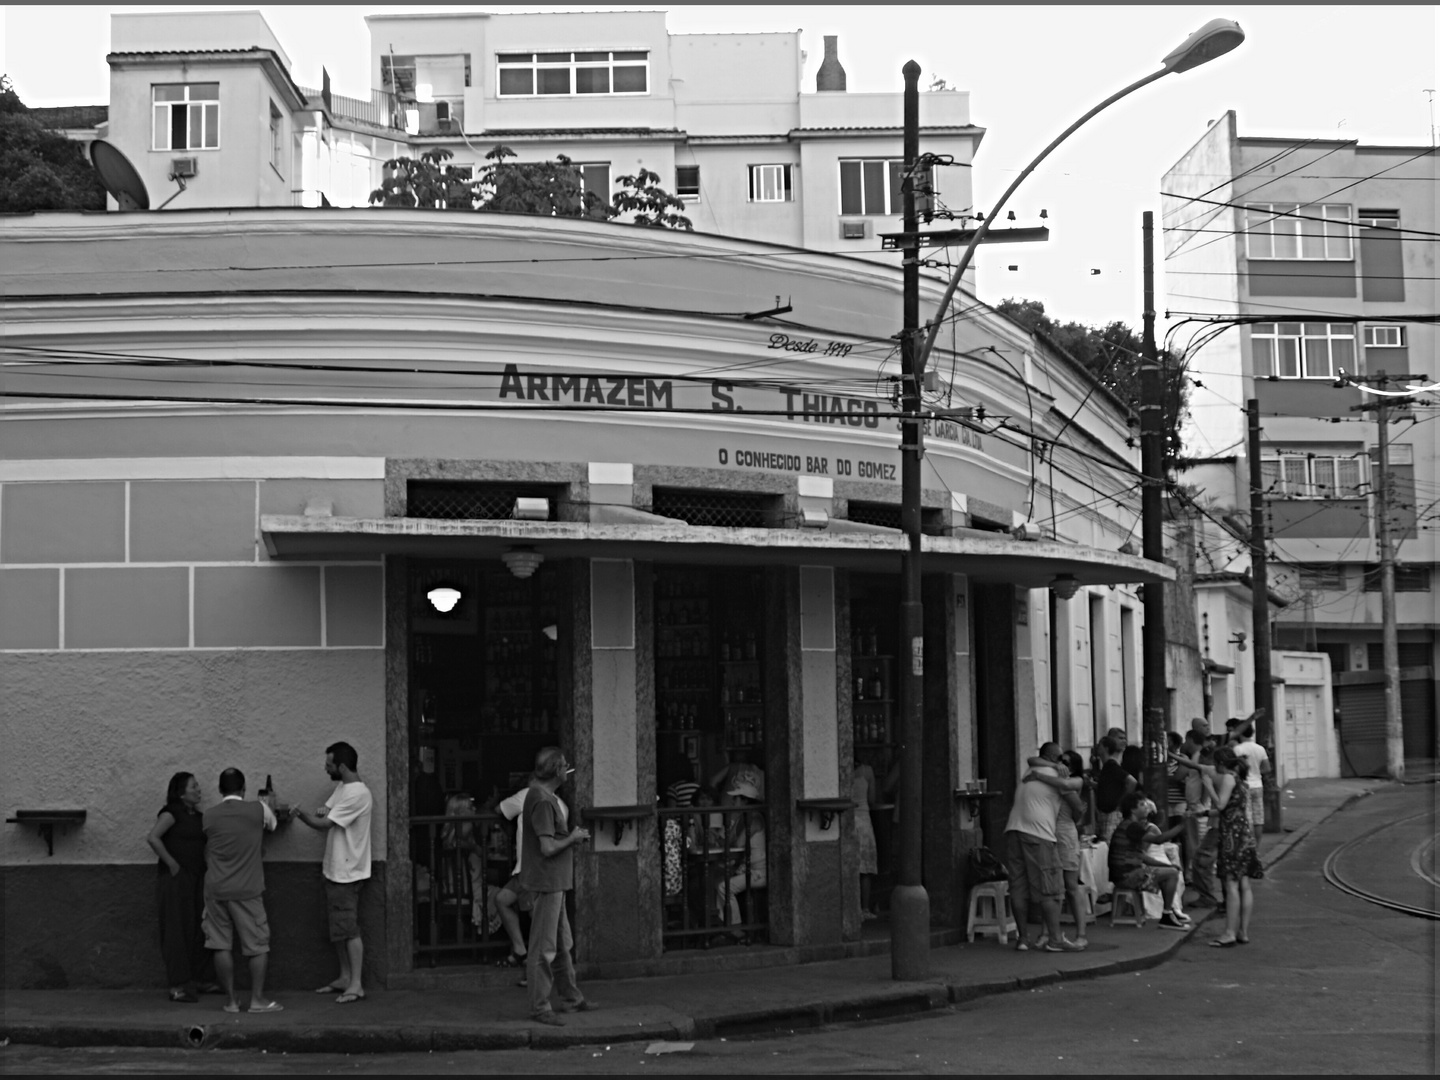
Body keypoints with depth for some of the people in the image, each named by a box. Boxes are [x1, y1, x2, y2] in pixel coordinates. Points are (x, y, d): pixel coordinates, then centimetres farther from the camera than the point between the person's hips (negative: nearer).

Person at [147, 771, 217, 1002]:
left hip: (196, 878, 7)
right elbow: (153, 838, -20)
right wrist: (171, 863, -16)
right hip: (175, 879, -7)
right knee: (177, 930, -4)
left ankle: (202, 979, 17)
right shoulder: (172, 812, -8)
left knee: (200, 929, 9)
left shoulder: (198, 816, 15)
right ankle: (178, 986, -2)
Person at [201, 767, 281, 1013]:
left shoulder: (209, 816, 2)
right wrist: (267, 804, 38)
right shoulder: (257, 811, -4)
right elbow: (273, 824, 19)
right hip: (247, 891, -2)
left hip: (215, 890, 3)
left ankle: (230, 1000, 10)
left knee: (221, 946, 7)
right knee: (257, 945, 6)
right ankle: (257, 999, 5)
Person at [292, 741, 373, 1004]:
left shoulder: (357, 794, -22)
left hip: (347, 873, -10)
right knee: (338, 929, 15)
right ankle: (345, 977, 24)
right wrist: (320, 812, -11)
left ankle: (356, 984, -1)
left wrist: (300, 811, -8)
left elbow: (323, 824, -20)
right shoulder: (341, 787, 11)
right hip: (334, 869, 10)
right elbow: (323, 816, 11)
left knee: (349, 929, -5)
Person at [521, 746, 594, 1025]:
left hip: (555, 882, 10)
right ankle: (539, 1007, 3)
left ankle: (570, 997, 29)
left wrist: (573, 835, 14)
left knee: (562, 944, 19)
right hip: (547, 882, -10)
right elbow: (548, 848, -24)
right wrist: (573, 838, -9)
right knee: (543, 949, -3)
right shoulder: (542, 801, -21)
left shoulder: (542, 794, 11)